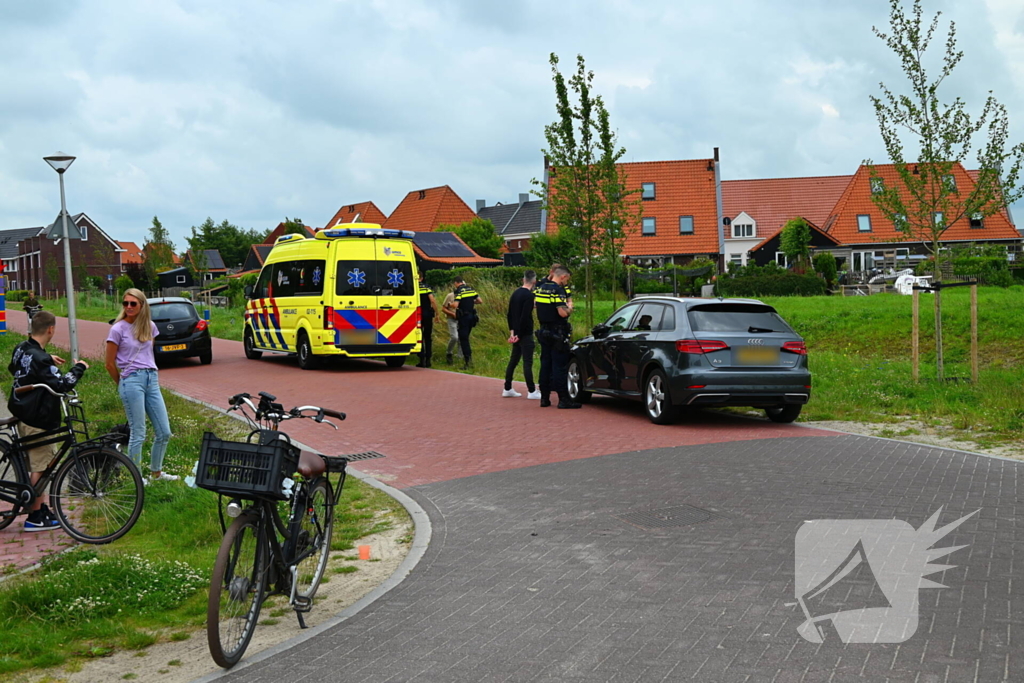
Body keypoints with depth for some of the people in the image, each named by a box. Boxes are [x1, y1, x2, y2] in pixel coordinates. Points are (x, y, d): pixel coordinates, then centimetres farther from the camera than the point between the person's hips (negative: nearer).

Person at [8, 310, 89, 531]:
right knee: (39, 467, -1)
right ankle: (35, 517, 6)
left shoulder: (21, 349, 5)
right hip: (38, 420, -10)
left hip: (23, 413, 10)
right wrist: (79, 367, -12)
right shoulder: (39, 358, -24)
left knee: (37, 464, 16)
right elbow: (62, 384, -29)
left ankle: (44, 507, 24)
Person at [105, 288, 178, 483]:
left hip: (152, 379, 6)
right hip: (132, 381, -6)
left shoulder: (150, 326, 10)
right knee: (138, 434, -3)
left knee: (164, 432, 7)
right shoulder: (118, 329, -5)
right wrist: (123, 384, 8)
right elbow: (110, 364, -1)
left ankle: (156, 472, 24)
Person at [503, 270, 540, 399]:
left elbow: (510, 314, 14)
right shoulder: (529, 295, -15)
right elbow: (525, 317, -21)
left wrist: (512, 331, 12)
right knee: (528, 362, -6)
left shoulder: (515, 293, 12)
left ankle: (507, 389, 16)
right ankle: (532, 391, -3)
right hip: (525, 334, -8)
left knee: (513, 360, 13)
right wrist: (518, 334, -17)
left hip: (516, 333, 8)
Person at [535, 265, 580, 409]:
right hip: (557, 333, -8)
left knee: (545, 364, 12)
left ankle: (545, 398, 16)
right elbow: (563, 313, -23)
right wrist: (570, 306, -4)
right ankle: (563, 399, -2)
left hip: (544, 331, 8)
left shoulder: (540, 288, 9)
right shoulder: (557, 290, -16)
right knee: (560, 366, -4)